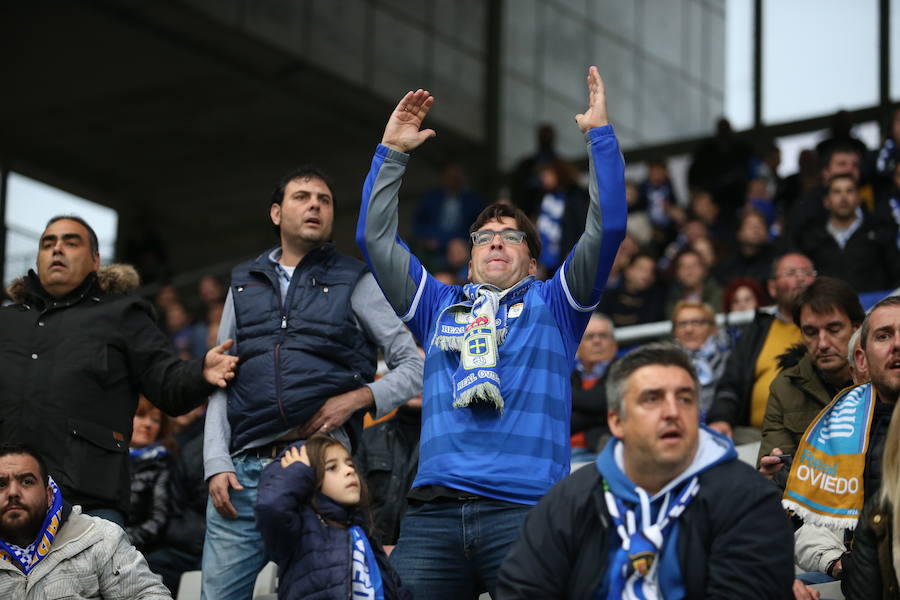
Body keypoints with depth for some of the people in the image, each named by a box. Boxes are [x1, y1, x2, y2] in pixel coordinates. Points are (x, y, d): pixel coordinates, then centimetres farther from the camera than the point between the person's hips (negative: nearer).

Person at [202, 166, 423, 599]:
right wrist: (216, 464, 2)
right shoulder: (245, 283, 18)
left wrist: (358, 397, -11)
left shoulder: (355, 283, 9)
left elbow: (414, 367, 6)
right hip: (243, 470, 3)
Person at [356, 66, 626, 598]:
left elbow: (608, 228, 7)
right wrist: (393, 152, 19)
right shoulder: (441, 306, 25)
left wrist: (601, 133, 6)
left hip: (524, 512, -2)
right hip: (435, 510, 2)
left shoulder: (552, 304, 18)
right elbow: (376, 237, 22)